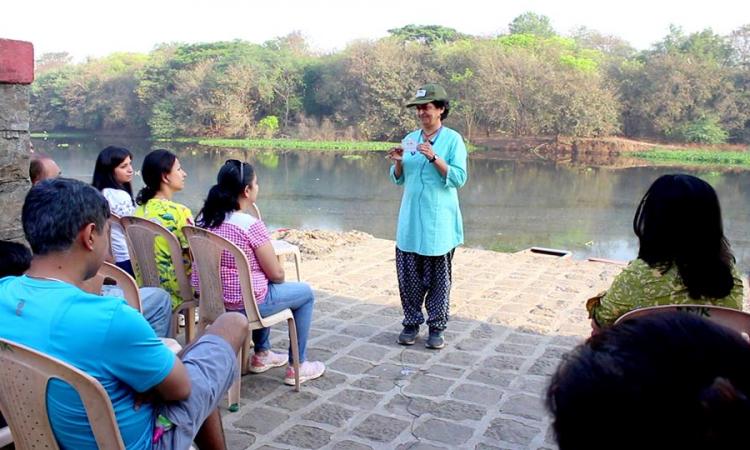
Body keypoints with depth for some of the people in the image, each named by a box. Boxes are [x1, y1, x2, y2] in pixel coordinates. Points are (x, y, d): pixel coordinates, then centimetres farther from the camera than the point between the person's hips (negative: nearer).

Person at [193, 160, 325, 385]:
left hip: (214, 299, 8)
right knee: (305, 292, 15)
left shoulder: (205, 218, -2)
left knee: (263, 284, 36)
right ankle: (297, 367, 23)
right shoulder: (252, 225, -24)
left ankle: (262, 354, 42)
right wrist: (278, 273, 8)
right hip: (246, 304, -8)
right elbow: (276, 274, -15)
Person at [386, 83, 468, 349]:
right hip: (410, 220, 4)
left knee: (438, 277, 3)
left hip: (439, 221, -4)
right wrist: (398, 163, -6)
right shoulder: (410, 140, 11)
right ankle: (411, 323, 20)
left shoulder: (453, 140, -3)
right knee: (408, 274, 6)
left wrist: (434, 158, -20)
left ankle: (436, 327, 15)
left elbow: (458, 178, -11)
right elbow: (399, 179, 14)